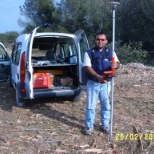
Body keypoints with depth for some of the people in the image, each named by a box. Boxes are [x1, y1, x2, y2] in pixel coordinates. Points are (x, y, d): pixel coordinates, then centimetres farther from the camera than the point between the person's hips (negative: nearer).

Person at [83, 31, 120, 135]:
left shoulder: (111, 52, 3)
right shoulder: (89, 53, -5)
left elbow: (117, 63, -2)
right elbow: (87, 67, -14)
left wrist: (115, 65, -30)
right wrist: (98, 77, -30)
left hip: (106, 83, 2)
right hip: (93, 83, -2)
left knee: (106, 105, 13)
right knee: (90, 106, 6)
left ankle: (105, 125, 30)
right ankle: (89, 126, 20)